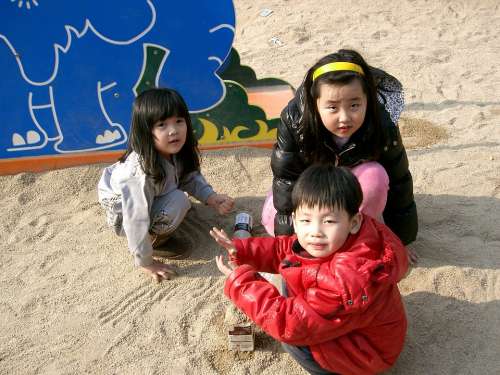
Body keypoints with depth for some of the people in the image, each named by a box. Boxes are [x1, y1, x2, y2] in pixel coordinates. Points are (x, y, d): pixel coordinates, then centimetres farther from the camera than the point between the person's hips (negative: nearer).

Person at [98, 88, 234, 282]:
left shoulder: (176, 151, -19)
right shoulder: (141, 172, -40)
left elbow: (191, 177, -2)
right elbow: (136, 221, -33)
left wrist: (212, 198, -19)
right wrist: (146, 262, -22)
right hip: (122, 213, -8)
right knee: (179, 202, -27)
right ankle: (153, 240, -3)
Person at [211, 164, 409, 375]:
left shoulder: (347, 280, -42)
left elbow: (290, 324, -36)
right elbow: (284, 249, 1)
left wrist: (240, 282, -28)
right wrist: (241, 249, -14)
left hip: (366, 350, -8)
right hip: (342, 317, 8)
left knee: (291, 334, -24)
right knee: (290, 279, 5)